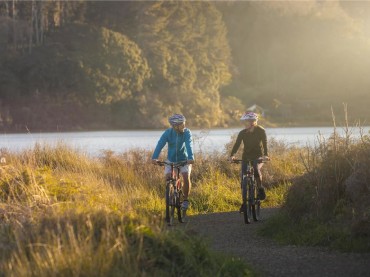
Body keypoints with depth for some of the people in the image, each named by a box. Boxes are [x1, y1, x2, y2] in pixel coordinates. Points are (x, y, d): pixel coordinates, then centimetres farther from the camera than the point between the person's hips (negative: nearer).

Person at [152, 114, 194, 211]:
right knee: (168, 177, -15)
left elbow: (189, 145, -32)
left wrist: (190, 158, -50)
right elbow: (160, 144, -28)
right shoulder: (168, 132, -17)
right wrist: (154, 158, -44)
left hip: (184, 159, -1)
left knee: (186, 177, -21)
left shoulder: (186, 132, -18)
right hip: (171, 160, 1)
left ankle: (185, 199, -1)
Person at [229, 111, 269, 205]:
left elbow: (265, 143, -19)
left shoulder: (261, 131, -8)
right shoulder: (242, 133, -2)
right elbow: (237, 144, -12)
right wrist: (232, 155, -30)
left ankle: (260, 188, -12)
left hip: (258, 156, -3)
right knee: (243, 178, -6)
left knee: (256, 169, -34)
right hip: (246, 157, 3)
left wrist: (266, 155, -36)